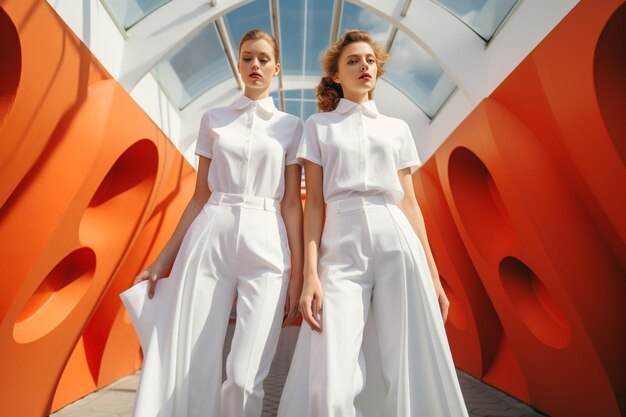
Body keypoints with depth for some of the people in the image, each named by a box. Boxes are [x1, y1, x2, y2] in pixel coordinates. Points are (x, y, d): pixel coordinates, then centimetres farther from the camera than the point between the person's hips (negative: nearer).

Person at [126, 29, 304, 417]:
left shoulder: (291, 126, 11)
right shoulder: (213, 119, 14)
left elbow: (293, 203, 5)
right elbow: (200, 197, 12)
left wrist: (299, 273, -1)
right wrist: (163, 260, 9)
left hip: (265, 246, -1)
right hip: (209, 241, 2)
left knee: (244, 378, -3)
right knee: (190, 367, 3)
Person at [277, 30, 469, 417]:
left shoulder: (398, 128, 17)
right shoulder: (319, 125, 12)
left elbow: (409, 202, 13)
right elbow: (314, 203, 4)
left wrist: (433, 274, 8)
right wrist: (310, 273, -7)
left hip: (397, 243, 2)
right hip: (341, 247, -2)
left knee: (406, 369, 4)